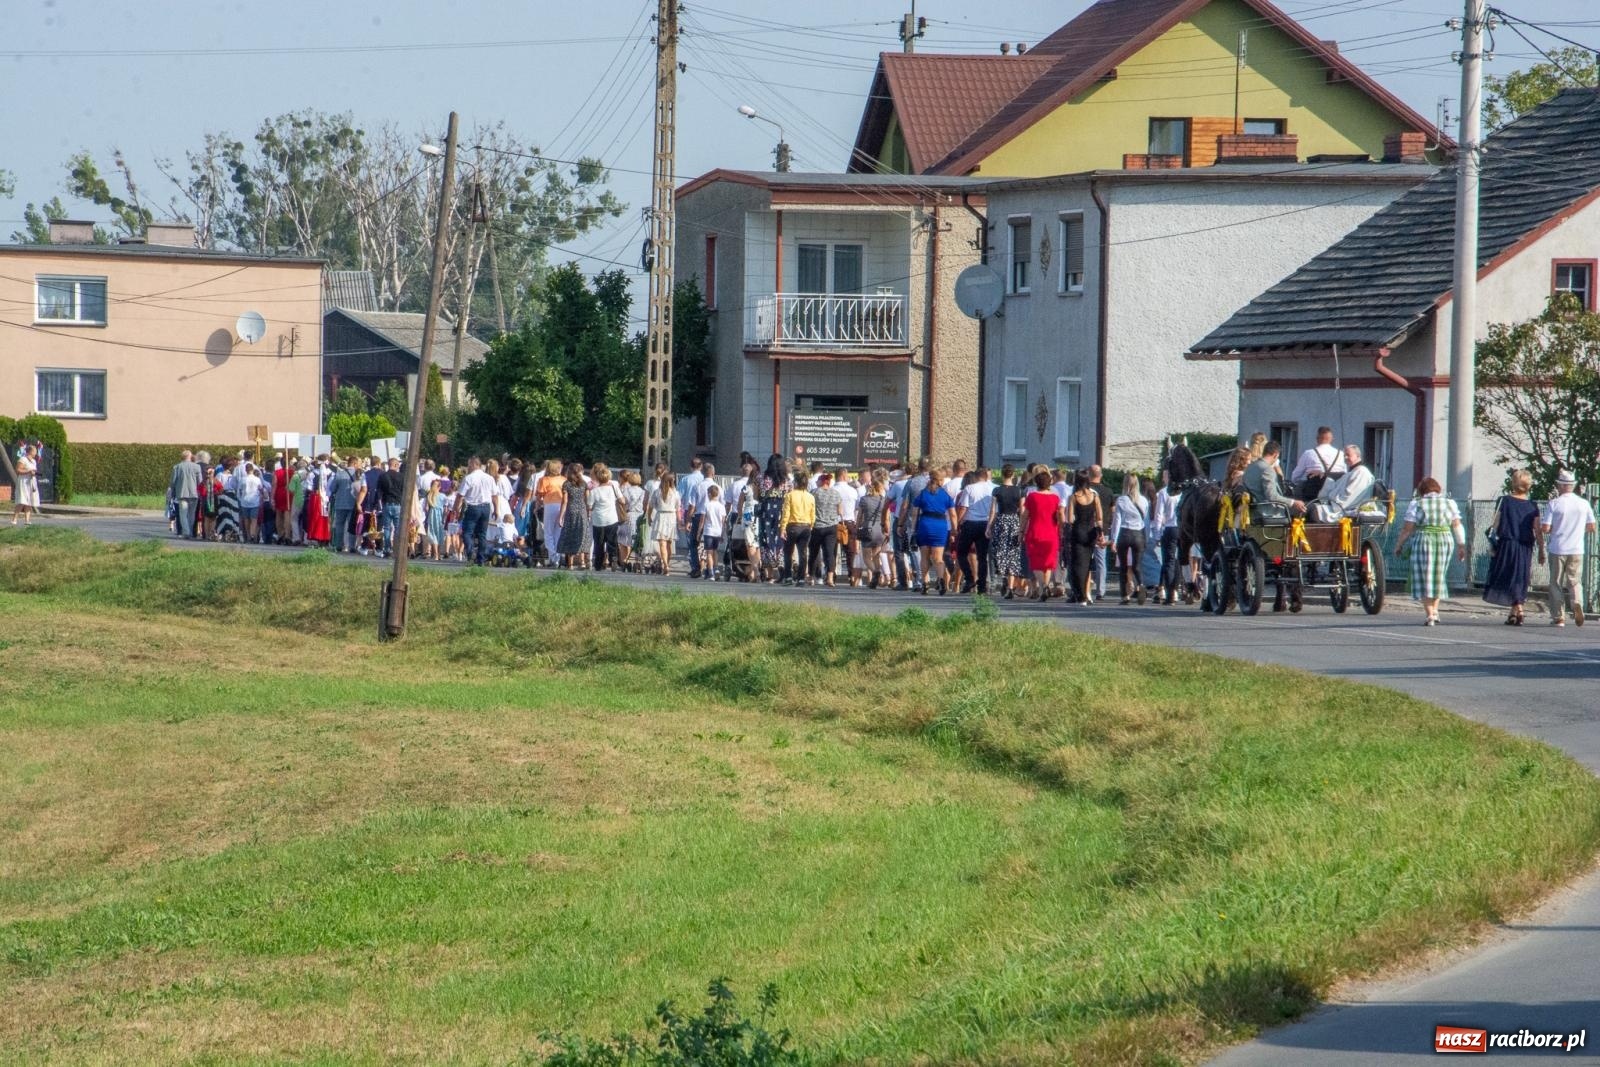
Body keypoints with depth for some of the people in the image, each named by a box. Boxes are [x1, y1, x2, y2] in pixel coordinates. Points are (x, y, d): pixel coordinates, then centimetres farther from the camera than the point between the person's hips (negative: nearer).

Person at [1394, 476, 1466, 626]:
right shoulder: (1449, 503, 8)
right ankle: (1434, 610, 17)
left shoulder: (1416, 504, -1)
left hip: (1424, 540, -3)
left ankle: (1429, 614, -7)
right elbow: (1457, 526, 6)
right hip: (1445, 541, 3)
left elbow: (1408, 528, -2)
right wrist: (1461, 546, 11)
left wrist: (1399, 545, 9)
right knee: (1439, 576, 17)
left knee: (1425, 578, 1)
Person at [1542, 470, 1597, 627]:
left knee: (1556, 584, 7)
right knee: (1575, 581, 8)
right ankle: (1577, 602, -21)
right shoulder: (1584, 503, 2)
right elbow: (1591, 528, 7)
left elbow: (1545, 528, -12)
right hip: (1577, 549, 2)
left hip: (1557, 549, -2)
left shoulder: (1554, 504, -7)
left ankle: (1558, 617, 6)